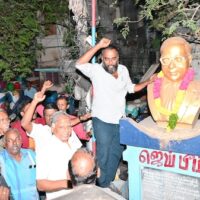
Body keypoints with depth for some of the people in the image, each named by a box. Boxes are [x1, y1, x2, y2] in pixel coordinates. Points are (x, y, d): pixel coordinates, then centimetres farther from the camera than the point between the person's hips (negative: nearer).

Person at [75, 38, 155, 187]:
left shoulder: (123, 70, 2)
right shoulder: (96, 70, -16)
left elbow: (131, 88, 15)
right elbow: (79, 64, -33)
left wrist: (148, 82, 3)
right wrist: (98, 46, -35)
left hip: (120, 120, 6)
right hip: (103, 121, -6)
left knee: (116, 153, 20)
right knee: (104, 155, 8)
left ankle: (107, 183, 41)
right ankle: (102, 186, 29)